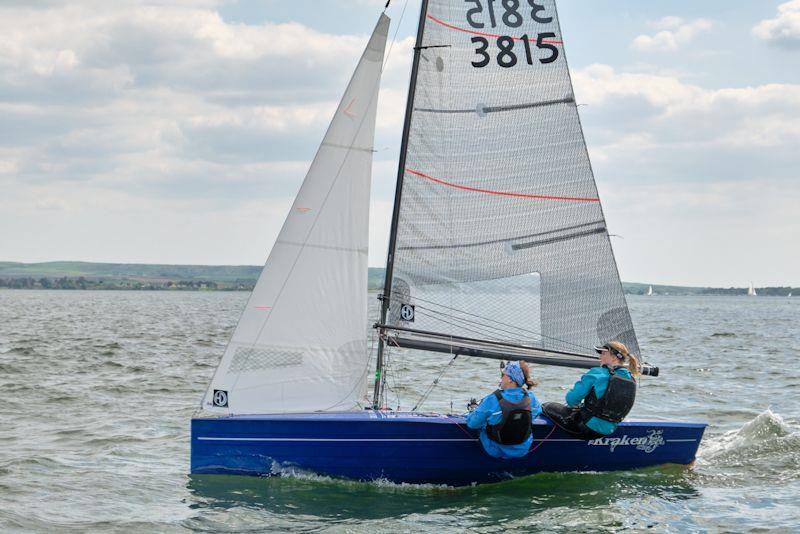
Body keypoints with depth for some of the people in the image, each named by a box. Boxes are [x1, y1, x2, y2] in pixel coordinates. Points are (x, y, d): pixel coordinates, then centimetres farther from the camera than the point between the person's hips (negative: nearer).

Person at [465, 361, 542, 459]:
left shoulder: (492, 401, -27)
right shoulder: (530, 397, -15)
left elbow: (472, 423, -16)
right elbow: (537, 412, 9)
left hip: (496, 452, -4)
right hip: (523, 450, 4)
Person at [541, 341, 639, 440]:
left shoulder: (596, 374, -19)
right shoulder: (631, 379, 0)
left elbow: (571, 399, -17)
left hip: (588, 427, -7)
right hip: (609, 430, 7)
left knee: (546, 406, 10)